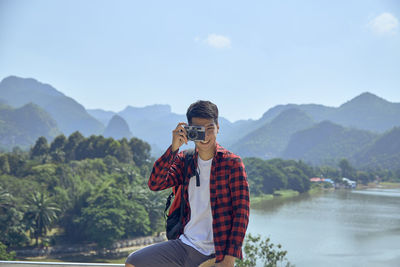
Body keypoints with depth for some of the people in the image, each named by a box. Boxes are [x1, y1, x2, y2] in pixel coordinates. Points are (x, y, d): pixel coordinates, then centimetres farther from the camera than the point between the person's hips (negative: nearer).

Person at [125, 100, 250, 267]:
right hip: (184, 245, 5)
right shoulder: (184, 161, 9)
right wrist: (174, 148, -14)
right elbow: (155, 184, -5)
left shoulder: (232, 163, -5)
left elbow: (241, 212, -8)